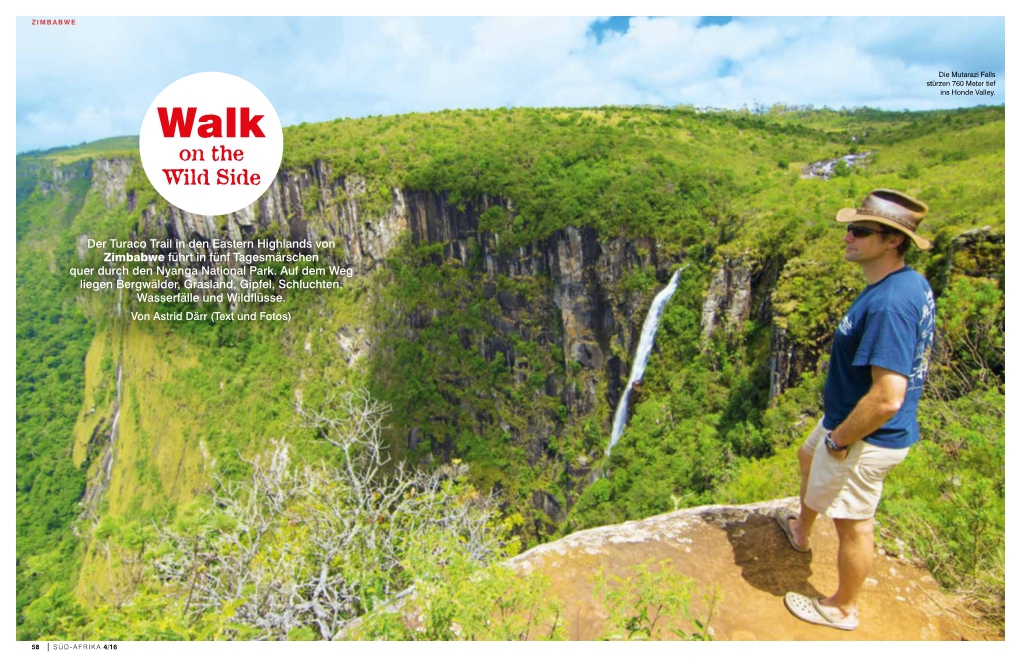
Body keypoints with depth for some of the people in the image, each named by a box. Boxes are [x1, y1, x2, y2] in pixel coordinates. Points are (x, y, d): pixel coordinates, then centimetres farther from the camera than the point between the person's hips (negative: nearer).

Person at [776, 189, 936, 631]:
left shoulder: (889, 304, -33)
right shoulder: (912, 284, 0)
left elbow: (887, 399, -36)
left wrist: (840, 440, -19)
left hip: (867, 437, -10)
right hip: (848, 419, 10)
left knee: (853, 524, 9)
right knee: (808, 458, 32)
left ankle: (843, 609, 33)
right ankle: (800, 531, 58)